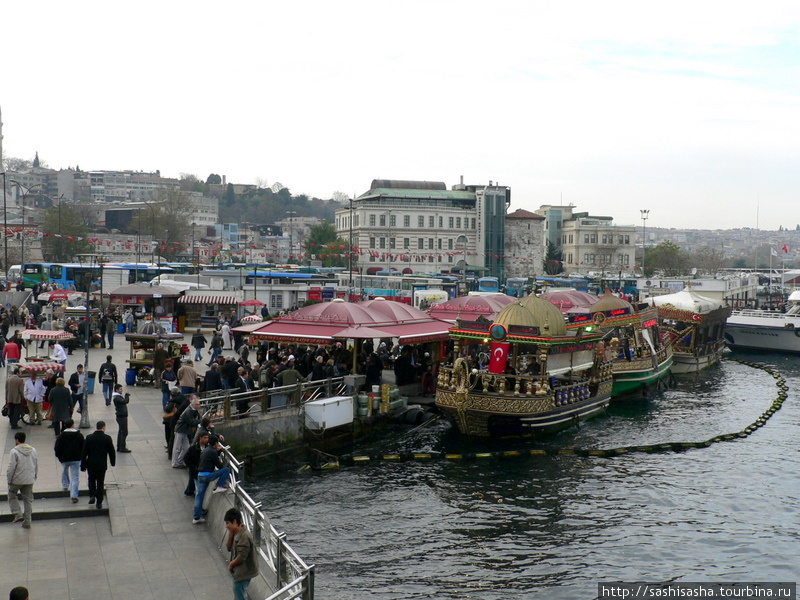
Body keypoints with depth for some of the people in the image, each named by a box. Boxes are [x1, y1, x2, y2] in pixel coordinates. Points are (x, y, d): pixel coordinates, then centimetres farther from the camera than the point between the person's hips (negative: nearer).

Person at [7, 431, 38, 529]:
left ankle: (18, 514, 1)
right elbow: (37, 466, 12)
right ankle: (27, 522, 14)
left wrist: (9, 480, -4)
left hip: (17, 480, -5)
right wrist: (34, 477, 21)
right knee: (28, 500, 11)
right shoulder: (33, 450, 6)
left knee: (12, 496, 17)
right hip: (29, 480, 5)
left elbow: (11, 467, -14)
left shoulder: (14, 451, -13)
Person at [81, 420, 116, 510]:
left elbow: (84, 452, -5)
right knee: (100, 483, 8)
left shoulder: (89, 438, -7)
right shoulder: (107, 438, -10)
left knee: (91, 480, 22)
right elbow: (112, 451, -2)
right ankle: (99, 502, 9)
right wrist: (113, 462, 15)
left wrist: (83, 465, 3)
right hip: (102, 465, -1)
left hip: (91, 464, 1)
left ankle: (92, 496, 6)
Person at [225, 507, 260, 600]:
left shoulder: (244, 536, -26)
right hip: (238, 571, 9)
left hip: (243, 572, -9)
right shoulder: (236, 533, 2)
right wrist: (230, 535, -6)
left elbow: (241, 557, -26)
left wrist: (231, 564, -9)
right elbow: (229, 548, 9)